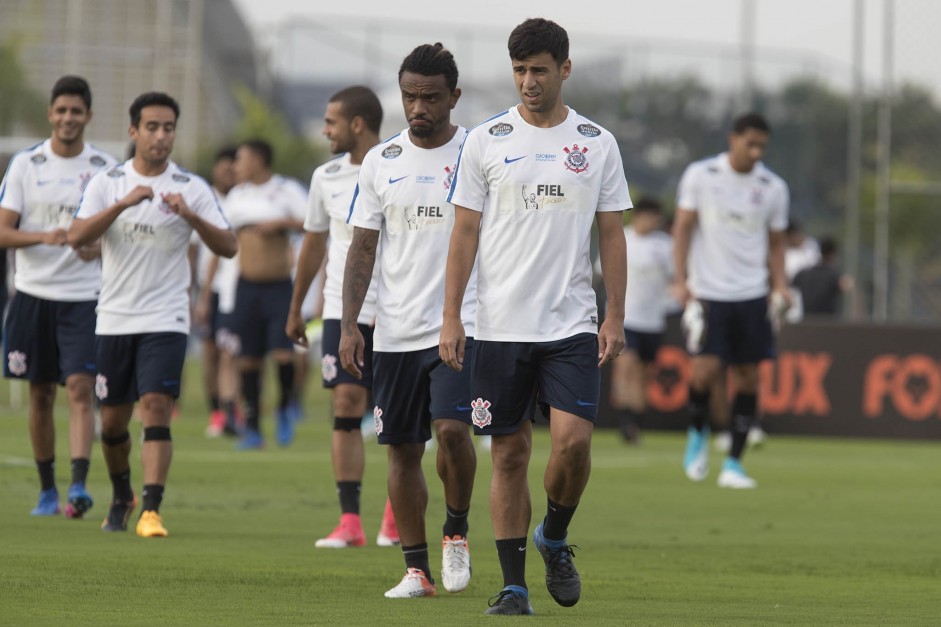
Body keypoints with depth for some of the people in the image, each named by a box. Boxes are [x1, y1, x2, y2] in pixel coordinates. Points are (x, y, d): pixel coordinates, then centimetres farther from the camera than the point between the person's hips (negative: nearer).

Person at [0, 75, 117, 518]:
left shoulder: (106, 167, 3)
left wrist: (99, 245, -13)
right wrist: (44, 236, -20)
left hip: (84, 296, -1)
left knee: (80, 389, -14)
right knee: (40, 394, 8)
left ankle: (78, 486, -22)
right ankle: (47, 489, 20)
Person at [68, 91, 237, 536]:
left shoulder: (192, 188, 0)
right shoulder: (107, 182, 3)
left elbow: (228, 246, -5)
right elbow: (77, 236, -11)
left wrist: (189, 216, -21)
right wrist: (123, 204, -23)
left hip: (165, 319, -2)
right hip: (114, 318, 2)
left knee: (156, 407, -17)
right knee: (113, 420, 10)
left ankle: (151, 510, -20)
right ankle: (121, 499, 33)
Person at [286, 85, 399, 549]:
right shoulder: (327, 177, 7)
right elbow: (314, 243, 19)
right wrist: (296, 309, 23)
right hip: (342, 311, 3)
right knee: (346, 404, -9)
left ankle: (397, 515, 23)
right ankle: (349, 522, -10)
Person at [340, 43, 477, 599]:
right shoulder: (381, 161, 7)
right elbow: (363, 248, 9)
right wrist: (349, 324, 1)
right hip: (395, 332, 4)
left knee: (452, 428, -20)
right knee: (403, 448, 5)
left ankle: (456, 530, 5)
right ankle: (417, 568, 13)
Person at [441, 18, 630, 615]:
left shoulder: (598, 143, 6)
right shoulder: (487, 141, 3)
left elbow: (612, 235, 8)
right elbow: (465, 233, 3)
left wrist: (616, 317, 0)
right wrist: (451, 317, -3)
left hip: (572, 322, 0)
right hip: (500, 325, 0)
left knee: (574, 438, -14)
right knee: (510, 454, 2)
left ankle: (556, 537, 13)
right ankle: (513, 584, 8)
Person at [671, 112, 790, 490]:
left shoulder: (774, 188, 5)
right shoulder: (700, 175, -1)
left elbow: (776, 242, 13)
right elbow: (682, 228, 2)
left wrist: (780, 285, -1)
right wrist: (681, 280, -7)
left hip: (752, 296, 3)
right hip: (707, 293, -3)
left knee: (748, 378, 0)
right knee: (705, 369, -16)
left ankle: (733, 464, 9)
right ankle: (698, 432, 15)